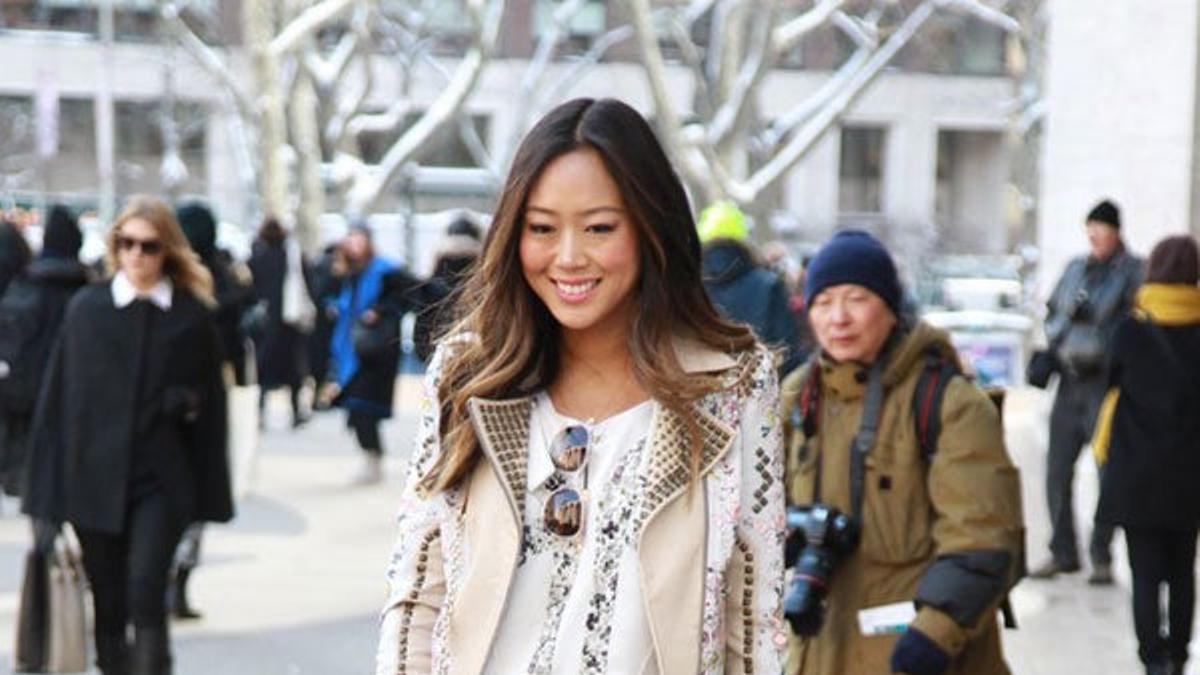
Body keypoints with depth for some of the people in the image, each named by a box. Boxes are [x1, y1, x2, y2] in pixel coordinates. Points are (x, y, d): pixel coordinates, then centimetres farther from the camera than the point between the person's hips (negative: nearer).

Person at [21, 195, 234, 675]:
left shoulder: (192, 316, 1)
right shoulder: (87, 308, 3)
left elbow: (210, 402, 4)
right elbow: (58, 399, 3)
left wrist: (210, 497, 2)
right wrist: (46, 496, -1)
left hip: (163, 480, -2)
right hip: (95, 477, 2)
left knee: (146, 587, -17)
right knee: (108, 604, 8)